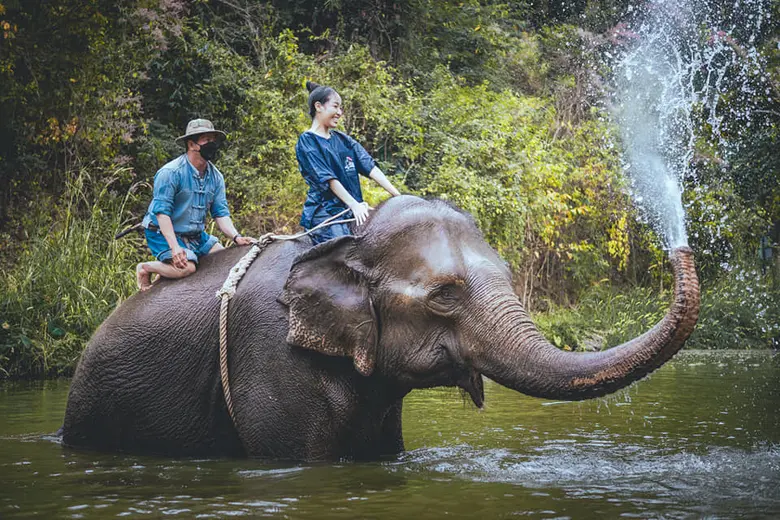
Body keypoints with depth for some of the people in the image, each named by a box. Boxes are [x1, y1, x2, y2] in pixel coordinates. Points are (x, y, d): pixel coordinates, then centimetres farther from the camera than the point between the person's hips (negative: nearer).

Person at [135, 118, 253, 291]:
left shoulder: (215, 176, 4)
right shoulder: (171, 172, -19)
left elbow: (221, 213, 5)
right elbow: (162, 212, -22)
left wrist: (236, 237, -13)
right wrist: (174, 247, -31)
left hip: (196, 235, 8)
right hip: (164, 233, -8)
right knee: (186, 268, -28)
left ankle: (166, 270, 9)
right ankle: (145, 268, -1)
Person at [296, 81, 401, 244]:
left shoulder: (342, 139, 18)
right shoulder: (307, 142, -1)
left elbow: (370, 167, 9)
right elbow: (328, 179, -11)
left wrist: (398, 196, -2)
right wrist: (354, 205, -21)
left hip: (352, 211, 7)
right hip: (324, 211, -7)